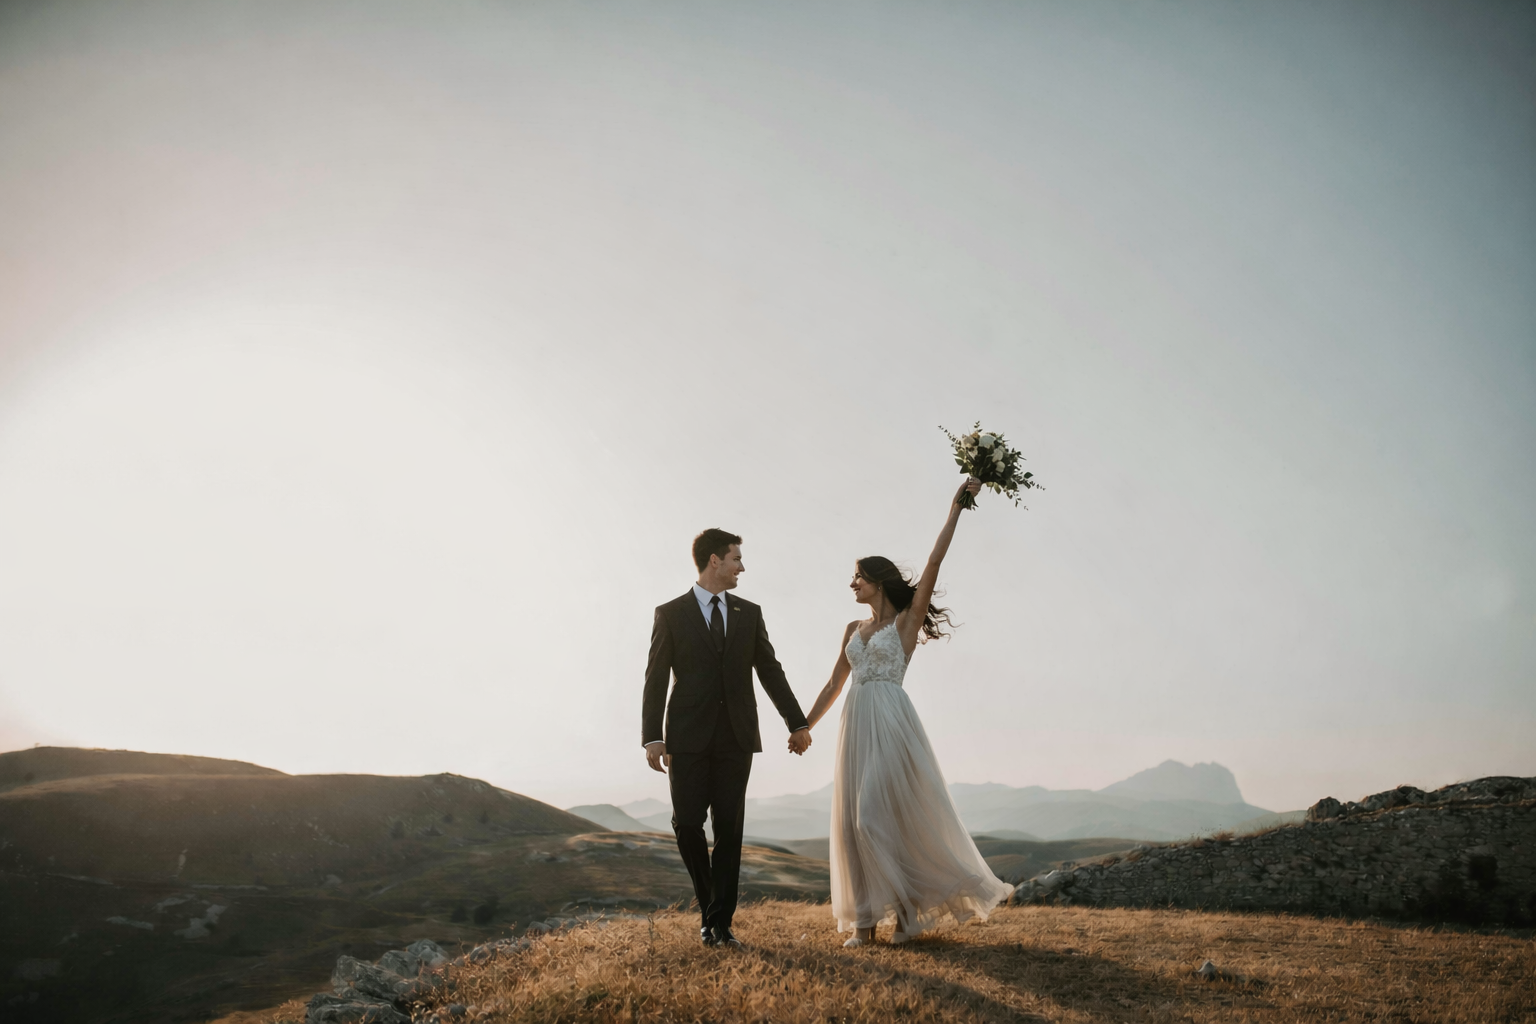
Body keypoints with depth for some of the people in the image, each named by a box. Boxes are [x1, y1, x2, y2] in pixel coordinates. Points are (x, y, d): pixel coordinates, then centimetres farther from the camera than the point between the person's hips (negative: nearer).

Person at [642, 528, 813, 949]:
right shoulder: (670, 614, 2)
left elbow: (770, 670, 13)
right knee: (687, 823, -4)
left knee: (729, 829, -1)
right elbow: (656, 680, -1)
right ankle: (709, 903, 21)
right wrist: (652, 738, -9)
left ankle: (720, 923, 8)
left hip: (736, 738, 2)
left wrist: (797, 723, 11)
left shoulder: (749, 613, 11)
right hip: (689, 737, -2)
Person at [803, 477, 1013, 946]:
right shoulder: (853, 630, 17)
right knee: (854, 820, 2)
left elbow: (935, 562, -9)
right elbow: (833, 685, 21)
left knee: (877, 816, -11)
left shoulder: (907, 619, 1)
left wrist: (956, 507, -10)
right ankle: (866, 920, 8)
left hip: (891, 721, -6)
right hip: (855, 723, 6)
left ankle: (906, 907, 5)